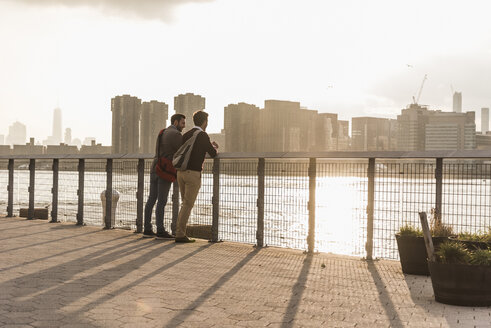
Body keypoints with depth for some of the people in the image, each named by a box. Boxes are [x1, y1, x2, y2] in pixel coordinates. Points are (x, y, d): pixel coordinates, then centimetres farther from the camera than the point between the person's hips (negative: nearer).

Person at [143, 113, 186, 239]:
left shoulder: (162, 133, 19)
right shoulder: (176, 134, -9)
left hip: (155, 170, 8)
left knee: (151, 199, 8)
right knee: (162, 201, -6)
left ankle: (147, 230, 11)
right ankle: (160, 231, -4)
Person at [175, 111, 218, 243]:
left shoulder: (185, 135, 15)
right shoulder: (203, 135, -7)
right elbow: (213, 154, -4)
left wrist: (210, 146, 34)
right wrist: (214, 147, 19)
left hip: (181, 172, 7)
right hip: (193, 174, -7)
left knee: (186, 203, 16)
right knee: (188, 205, -3)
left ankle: (180, 232, 13)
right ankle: (180, 234, -5)